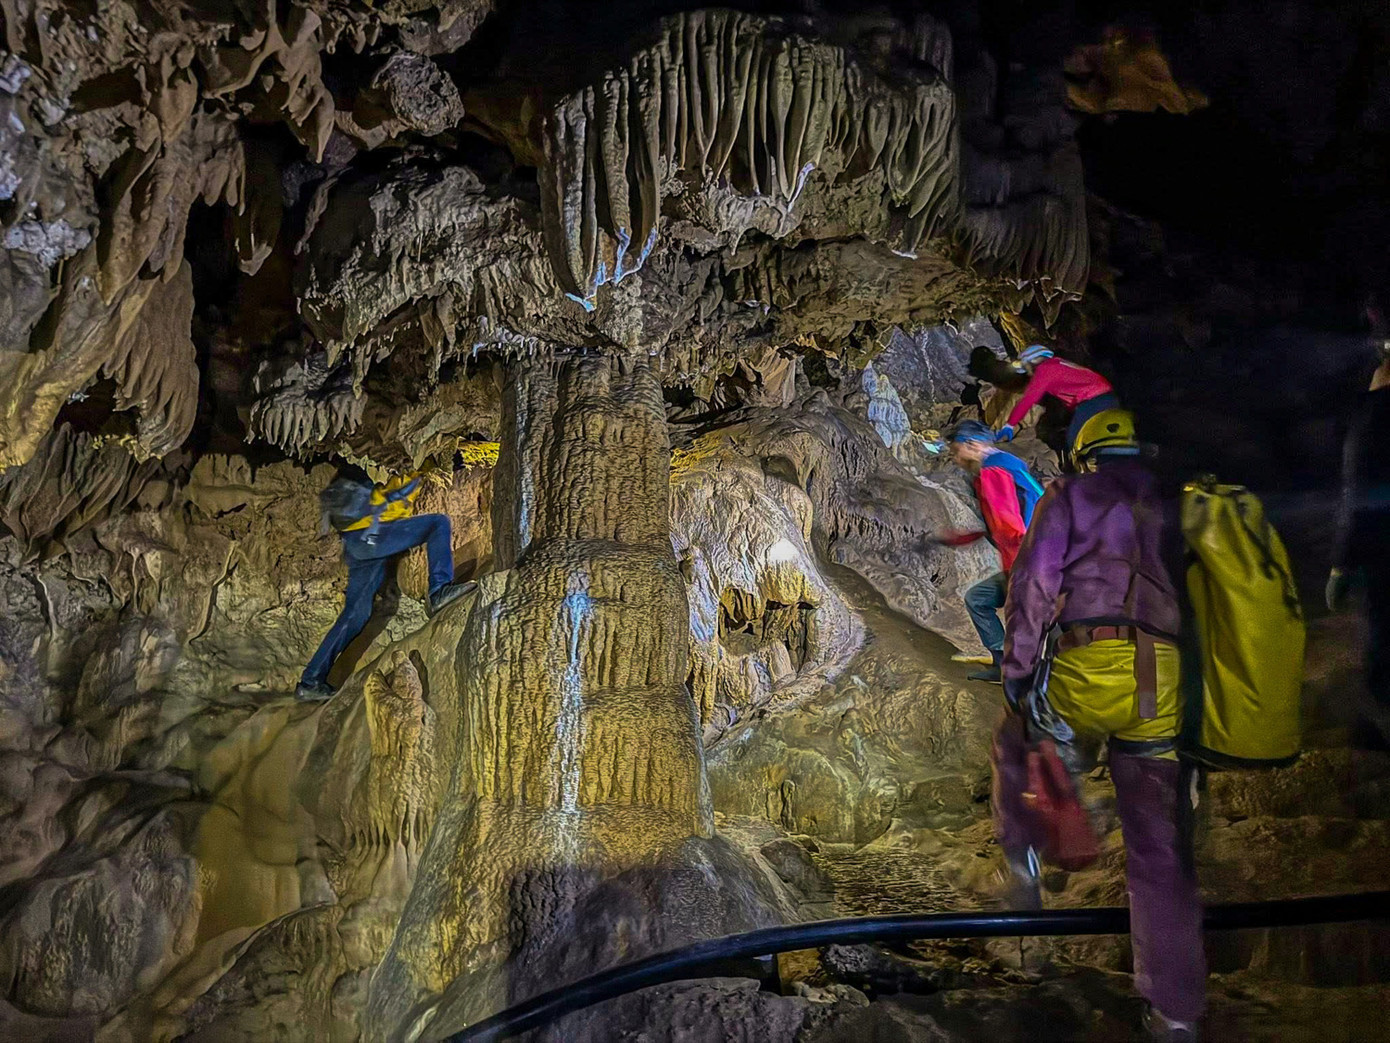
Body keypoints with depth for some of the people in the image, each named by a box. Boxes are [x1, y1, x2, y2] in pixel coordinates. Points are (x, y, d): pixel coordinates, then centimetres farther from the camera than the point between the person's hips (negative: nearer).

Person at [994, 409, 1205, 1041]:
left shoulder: (1070, 495, 9)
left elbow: (1034, 582, -3)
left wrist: (1017, 667, -1)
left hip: (1088, 667, -3)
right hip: (1164, 682, 4)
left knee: (1014, 743, 30)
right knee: (1159, 846, 10)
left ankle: (1022, 861, 25)